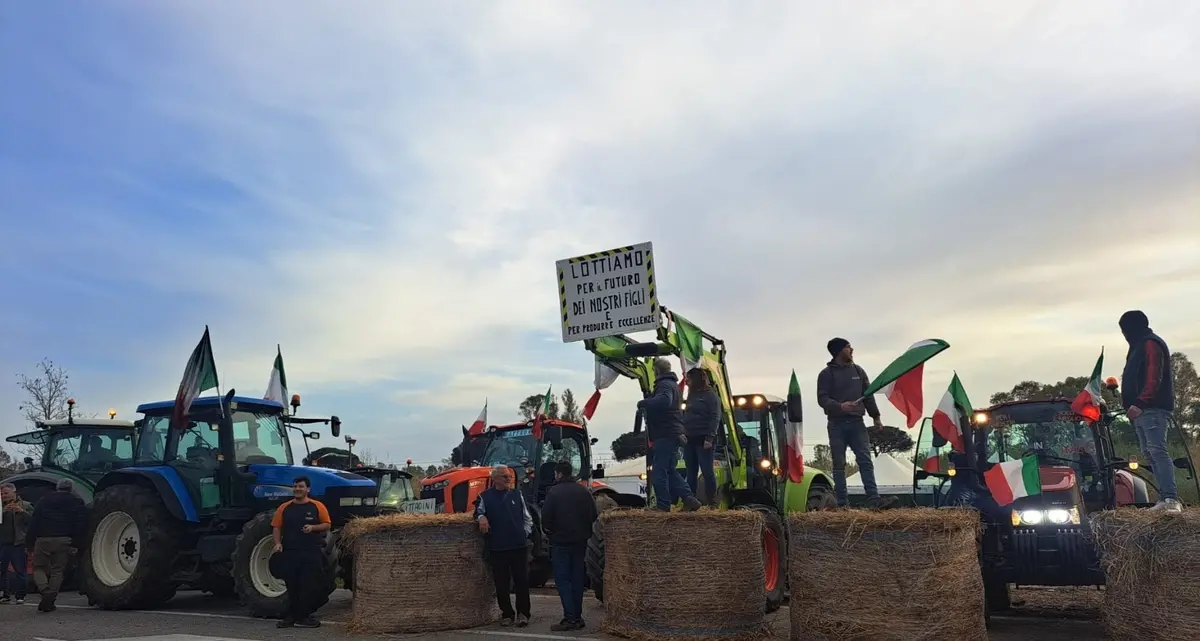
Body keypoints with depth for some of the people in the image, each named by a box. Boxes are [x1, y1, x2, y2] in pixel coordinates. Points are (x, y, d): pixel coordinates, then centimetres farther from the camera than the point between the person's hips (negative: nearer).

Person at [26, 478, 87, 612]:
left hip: (43, 540, 1)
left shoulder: (43, 501, 15)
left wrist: (29, 543, 8)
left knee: (39, 567, 15)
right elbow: (81, 525, 0)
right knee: (57, 571, 8)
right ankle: (49, 601, 3)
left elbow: (34, 523, 8)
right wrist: (76, 544, 0)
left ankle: (45, 591, -9)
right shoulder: (77, 502, 9)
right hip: (64, 541, -1)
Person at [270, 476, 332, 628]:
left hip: (312, 553, -2)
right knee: (292, 585, 8)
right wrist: (278, 543, -8)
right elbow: (276, 527, 7)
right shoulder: (284, 508, 7)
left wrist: (313, 527, -15)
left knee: (310, 585, -2)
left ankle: (303, 616, 8)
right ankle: (292, 616, 19)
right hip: (289, 552, 2)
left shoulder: (317, 506, 1)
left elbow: (327, 525, 3)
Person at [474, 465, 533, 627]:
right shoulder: (485, 496, 4)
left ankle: (523, 614, 9)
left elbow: (527, 518, 14)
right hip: (497, 547, -1)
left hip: (519, 546, 1)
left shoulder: (517, 495, 10)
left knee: (521, 580, 0)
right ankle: (507, 614, 18)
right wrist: (481, 517, -14)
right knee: (501, 583, 5)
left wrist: (524, 533, 1)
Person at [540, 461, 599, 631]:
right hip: (580, 541, 5)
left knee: (562, 579, 0)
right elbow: (594, 515, 5)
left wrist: (549, 532, 6)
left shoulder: (554, 492, -13)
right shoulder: (584, 491, 3)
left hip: (560, 541, -5)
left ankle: (570, 618, -7)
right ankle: (577, 617, 15)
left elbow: (546, 517, -13)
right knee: (577, 578, 12)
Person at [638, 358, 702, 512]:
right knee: (670, 470, 14)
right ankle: (689, 499, 10)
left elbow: (664, 401, -35)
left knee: (660, 471, -5)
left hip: (665, 435, -10)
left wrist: (643, 403, -25)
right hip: (673, 433, 11)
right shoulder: (672, 384, 21)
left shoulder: (664, 385, -14)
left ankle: (663, 505, -1)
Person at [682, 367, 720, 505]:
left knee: (707, 472, -4)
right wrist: (683, 434, 9)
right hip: (689, 440, 7)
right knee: (691, 473, 8)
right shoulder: (691, 396, 19)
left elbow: (715, 418, -12)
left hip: (703, 440, -7)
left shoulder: (710, 395, -4)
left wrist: (709, 438, -20)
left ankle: (712, 503, 1)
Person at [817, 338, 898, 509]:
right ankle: (842, 503, 4)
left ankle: (874, 499, -8)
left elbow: (868, 395, 16)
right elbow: (822, 399, -8)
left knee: (866, 461, -5)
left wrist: (876, 417, 13)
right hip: (837, 425, -3)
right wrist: (840, 406, -24)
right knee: (839, 465, 1)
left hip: (857, 423, 3)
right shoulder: (826, 374, -1)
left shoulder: (858, 371, 12)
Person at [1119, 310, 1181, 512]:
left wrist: (1139, 403, -26)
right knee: (1149, 454, 7)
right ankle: (1165, 498, 7)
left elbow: (1154, 379, -18)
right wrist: (1133, 404, 14)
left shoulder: (1150, 344, -6)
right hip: (1142, 410, 10)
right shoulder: (1140, 346, 24)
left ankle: (1171, 498, -23)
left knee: (1157, 451, -17)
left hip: (1153, 409, -10)